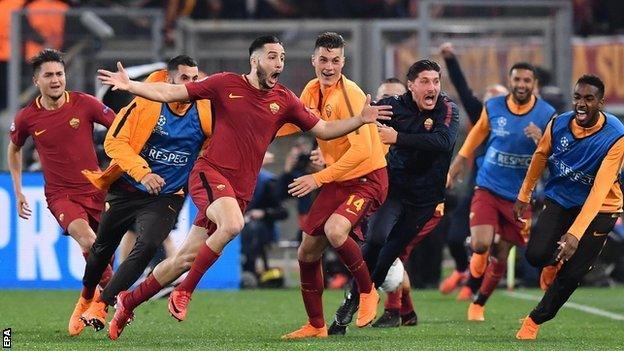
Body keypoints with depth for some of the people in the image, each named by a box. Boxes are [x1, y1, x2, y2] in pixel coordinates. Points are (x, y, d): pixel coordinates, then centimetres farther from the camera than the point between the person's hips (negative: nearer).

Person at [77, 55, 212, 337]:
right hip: (127, 189, 0)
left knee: (147, 247, -23)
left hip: (166, 197, 0)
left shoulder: (205, 112, -10)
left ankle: (101, 306, -15)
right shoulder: (146, 103, -14)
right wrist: (142, 172, -26)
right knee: (103, 247, 17)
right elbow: (114, 141, -15)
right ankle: (87, 295, 46)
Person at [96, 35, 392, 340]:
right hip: (210, 172, -4)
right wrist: (129, 85, -11)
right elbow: (169, 93, 0)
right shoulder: (226, 84, -2)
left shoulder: (284, 100, 7)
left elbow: (324, 130, 13)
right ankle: (184, 292, -18)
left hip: (241, 189, 4)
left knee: (186, 259, 4)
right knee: (232, 224, -34)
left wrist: (361, 120, 0)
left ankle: (128, 301, 22)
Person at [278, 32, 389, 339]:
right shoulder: (312, 90, 4)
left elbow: (361, 149, -26)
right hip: (336, 181, 8)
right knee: (307, 253, 7)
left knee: (334, 230, -32)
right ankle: (315, 325, 24)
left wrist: (319, 178, -24)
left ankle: (368, 292, -7)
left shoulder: (349, 94, -20)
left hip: (367, 178, -8)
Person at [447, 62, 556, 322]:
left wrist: (541, 140, -26)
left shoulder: (546, 115, -6)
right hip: (488, 189, 0)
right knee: (481, 244, -20)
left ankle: (479, 303, 27)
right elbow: (477, 135, 16)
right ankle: (477, 261, 17)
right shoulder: (492, 108, -3)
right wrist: (459, 162, 18)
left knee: (501, 256, 6)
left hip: (519, 196, 0)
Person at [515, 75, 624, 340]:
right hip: (560, 201, 3)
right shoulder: (558, 125, -13)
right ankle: (555, 262, 21)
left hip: (598, 209, -3)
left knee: (570, 275, -8)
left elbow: (600, 189, -32)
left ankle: (535, 320, 16)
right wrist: (524, 195, 16)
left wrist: (576, 233, -38)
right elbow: (540, 157, 9)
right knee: (536, 255, -17)